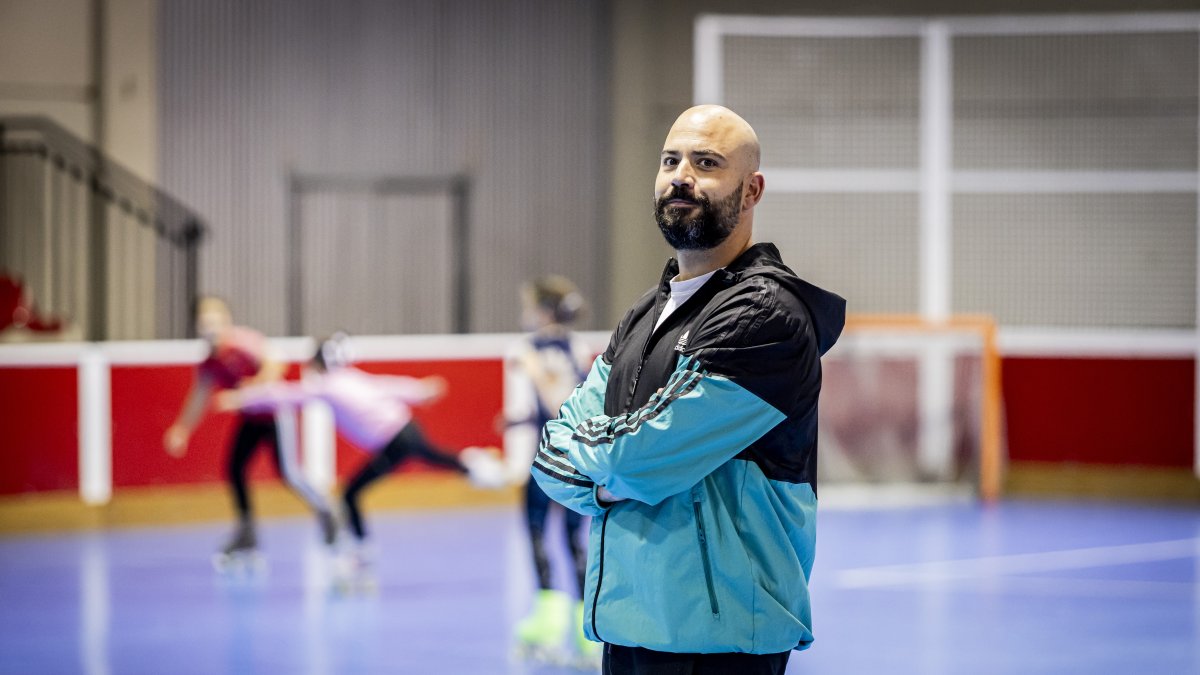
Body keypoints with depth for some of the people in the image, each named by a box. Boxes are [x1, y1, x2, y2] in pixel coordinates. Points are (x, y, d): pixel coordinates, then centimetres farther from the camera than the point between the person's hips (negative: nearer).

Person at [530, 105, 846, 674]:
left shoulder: (767, 314, -13)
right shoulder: (645, 316, 16)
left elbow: (646, 455, -20)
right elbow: (552, 455, 11)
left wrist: (584, 447, 0)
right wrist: (610, 486, -9)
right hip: (627, 626, 8)